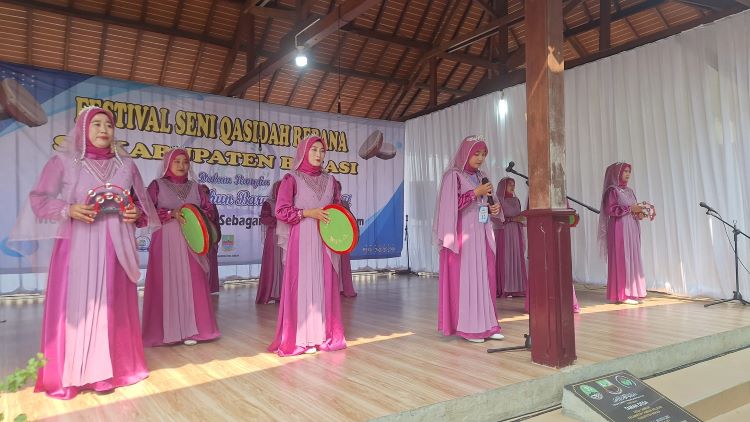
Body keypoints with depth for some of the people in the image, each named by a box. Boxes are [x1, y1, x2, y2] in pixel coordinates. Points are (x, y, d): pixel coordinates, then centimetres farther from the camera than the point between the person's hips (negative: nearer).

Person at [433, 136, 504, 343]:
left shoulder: (480, 176, 16)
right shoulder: (453, 176, -6)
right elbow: (451, 205, -14)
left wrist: (493, 209, 0)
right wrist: (475, 193, -17)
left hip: (481, 235, 7)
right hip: (463, 235, -7)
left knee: (484, 278, 5)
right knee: (464, 278, -5)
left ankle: (485, 324, 11)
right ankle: (467, 327, 1)